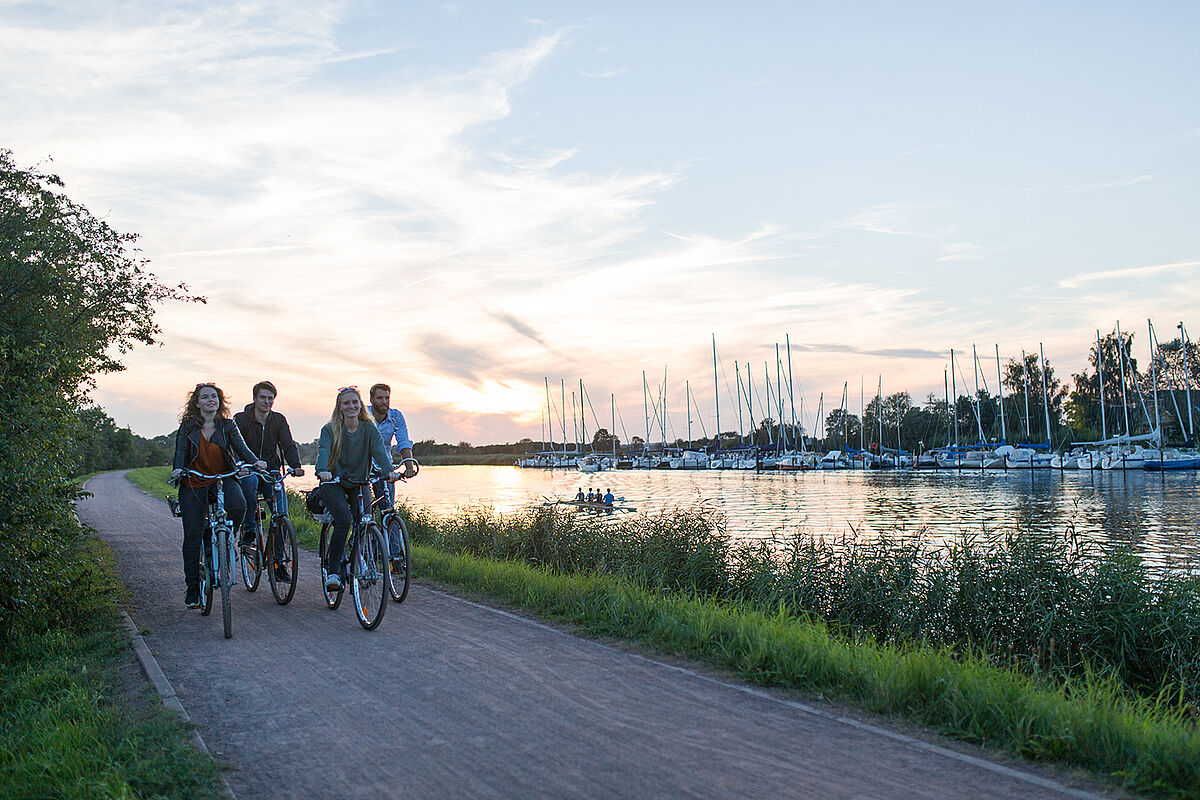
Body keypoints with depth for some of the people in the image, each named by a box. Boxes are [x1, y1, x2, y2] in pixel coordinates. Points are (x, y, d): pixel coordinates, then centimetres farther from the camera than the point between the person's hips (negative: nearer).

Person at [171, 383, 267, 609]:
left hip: (224, 480, 0)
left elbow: (241, 447, -5)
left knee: (238, 505, -33)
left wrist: (255, 461, -25)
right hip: (194, 483, 0)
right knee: (192, 535, -3)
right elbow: (181, 451, -6)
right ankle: (192, 588, 8)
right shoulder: (188, 426, 5)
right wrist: (178, 469, -26)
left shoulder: (227, 425, 6)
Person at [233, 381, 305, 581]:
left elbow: (288, 444, -5)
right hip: (248, 470, -2)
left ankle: (278, 560, 0)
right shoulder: (241, 419, -5)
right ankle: (249, 527, -19)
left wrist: (296, 466, -25)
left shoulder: (278, 420, 3)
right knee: (250, 482, -39)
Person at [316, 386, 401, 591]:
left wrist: (389, 471, -35)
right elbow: (323, 451, -21)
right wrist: (322, 471, -43)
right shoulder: (330, 429, -4)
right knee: (344, 520, -26)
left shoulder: (369, 429, 1)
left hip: (359, 484, 3)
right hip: (333, 483, -3)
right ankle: (333, 571, -16)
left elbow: (379, 451, -14)